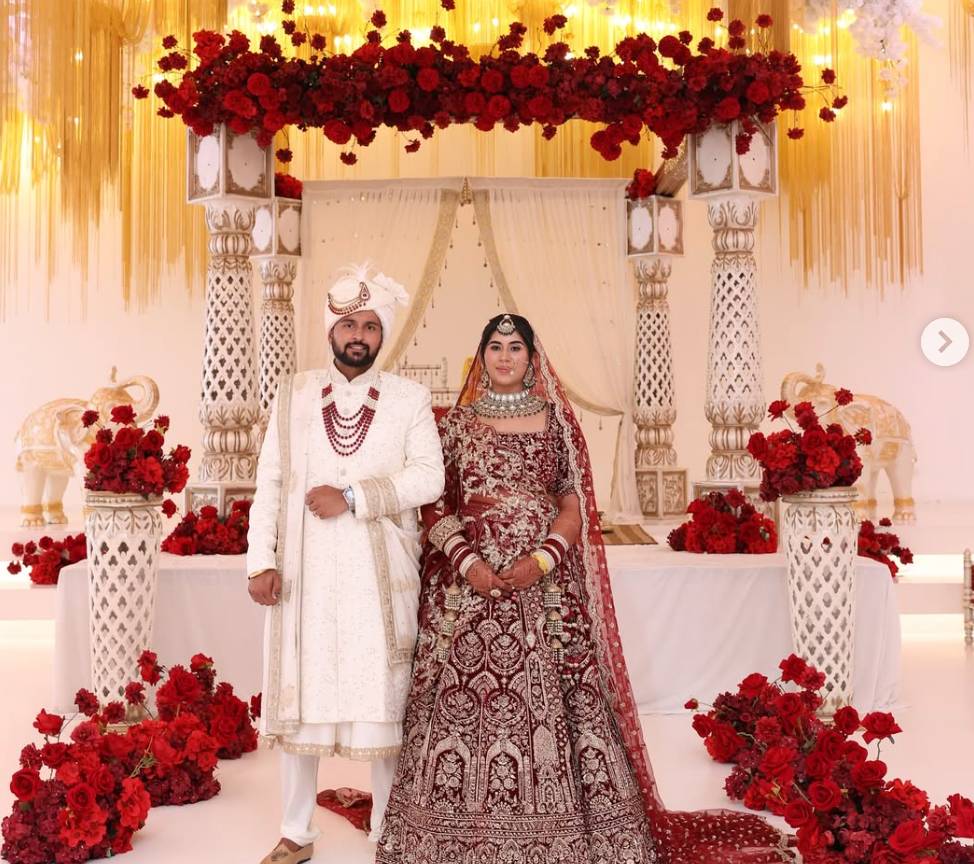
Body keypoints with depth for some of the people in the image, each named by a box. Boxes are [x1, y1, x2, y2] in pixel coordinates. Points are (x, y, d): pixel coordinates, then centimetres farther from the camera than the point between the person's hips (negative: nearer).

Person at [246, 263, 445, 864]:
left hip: (380, 572, -1)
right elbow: (270, 481, 5)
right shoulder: (295, 395, 9)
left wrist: (352, 497, -15)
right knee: (299, 695, 7)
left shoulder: (410, 398, 5)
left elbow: (429, 477, -6)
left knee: (383, 696, 2)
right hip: (304, 570, 2)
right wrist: (262, 560, -5)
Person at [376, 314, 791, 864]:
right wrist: (468, 563, -11)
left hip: (546, 586, 0)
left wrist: (542, 560, -12)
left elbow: (575, 505, 3)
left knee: (551, 696, -3)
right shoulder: (456, 423, 8)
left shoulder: (556, 421, 7)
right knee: (462, 698, -1)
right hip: (468, 586, 0)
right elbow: (434, 505, 3)